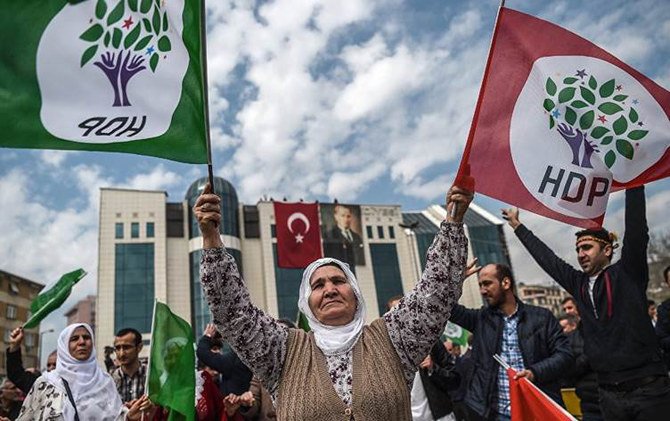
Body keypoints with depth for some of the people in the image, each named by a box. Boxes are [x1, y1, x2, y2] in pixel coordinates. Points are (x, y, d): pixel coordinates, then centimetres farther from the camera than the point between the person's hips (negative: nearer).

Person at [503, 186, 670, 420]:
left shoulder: (628, 275, -2)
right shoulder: (578, 284, 9)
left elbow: (636, 230, -11)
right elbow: (546, 258, 17)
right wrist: (517, 226, 24)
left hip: (648, 390, -5)